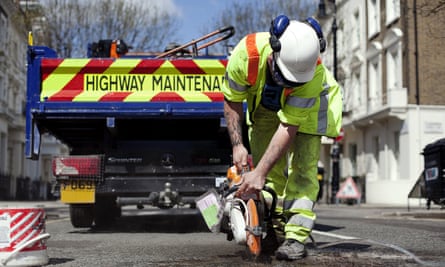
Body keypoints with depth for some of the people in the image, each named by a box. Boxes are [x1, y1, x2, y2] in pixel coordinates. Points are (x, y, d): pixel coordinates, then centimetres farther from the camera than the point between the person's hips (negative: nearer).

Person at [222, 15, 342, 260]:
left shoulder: (314, 74, -41)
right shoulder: (246, 53, -37)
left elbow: (289, 128, -37)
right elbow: (232, 102, -17)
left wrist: (259, 174, -39)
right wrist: (237, 145, -23)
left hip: (307, 101, -3)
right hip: (265, 104, 3)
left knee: (303, 166, -16)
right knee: (266, 162, -2)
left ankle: (296, 236, -19)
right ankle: (274, 228, 7)